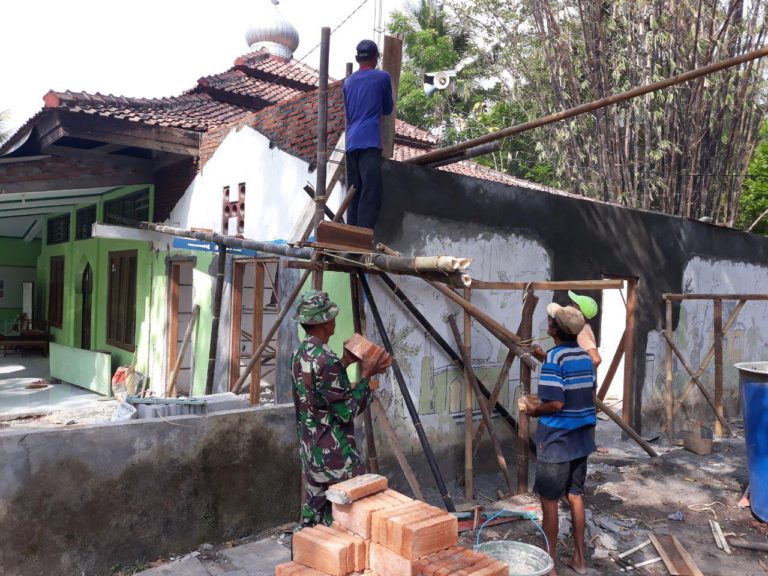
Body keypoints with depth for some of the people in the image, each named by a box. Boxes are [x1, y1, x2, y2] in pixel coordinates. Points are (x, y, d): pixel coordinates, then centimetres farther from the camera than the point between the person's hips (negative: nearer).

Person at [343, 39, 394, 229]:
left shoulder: (348, 82, 20)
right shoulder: (382, 77, 5)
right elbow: (388, 109, 16)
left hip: (351, 142, 6)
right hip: (369, 142, -6)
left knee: (354, 193, 7)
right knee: (372, 193, -11)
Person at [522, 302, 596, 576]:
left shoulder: (555, 357, -19)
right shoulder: (585, 356, 5)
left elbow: (556, 403, -23)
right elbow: (590, 397, 13)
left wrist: (535, 409, -5)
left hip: (556, 440, -7)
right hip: (581, 438, 8)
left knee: (549, 501, 4)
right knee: (575, 497, 17)